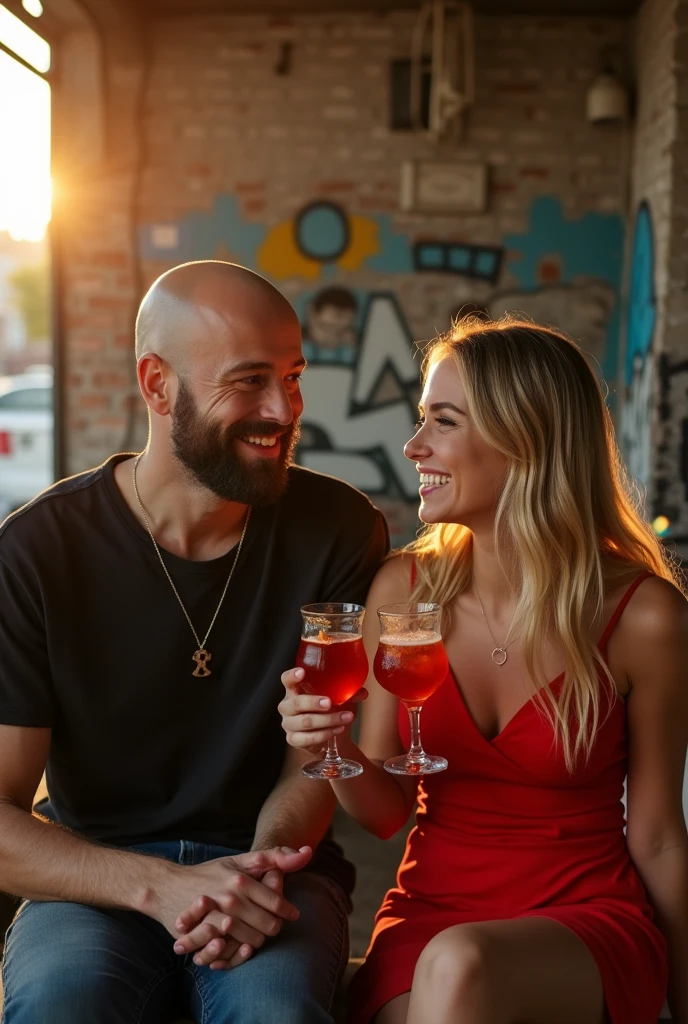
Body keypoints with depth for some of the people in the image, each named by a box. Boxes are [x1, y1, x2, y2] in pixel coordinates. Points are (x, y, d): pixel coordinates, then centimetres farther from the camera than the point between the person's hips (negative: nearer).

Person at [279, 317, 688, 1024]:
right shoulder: (403, 590, -5)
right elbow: (385, 811, 2)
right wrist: (333, 748, -19)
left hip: (586, 919, -2)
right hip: (431, 908, 2)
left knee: (459, 965, -33)